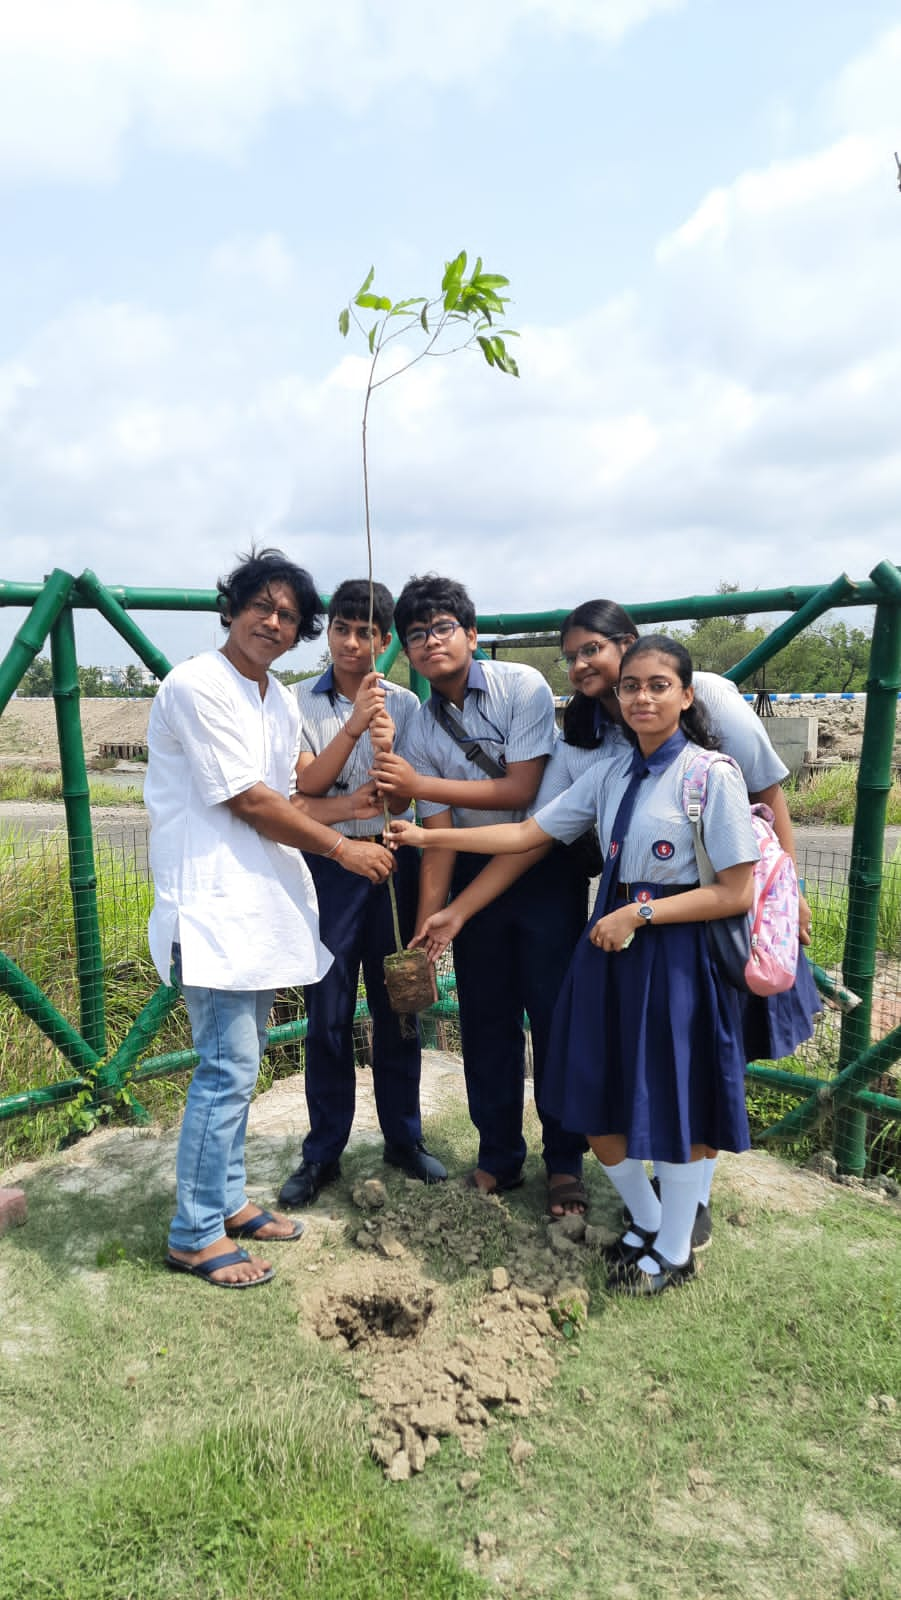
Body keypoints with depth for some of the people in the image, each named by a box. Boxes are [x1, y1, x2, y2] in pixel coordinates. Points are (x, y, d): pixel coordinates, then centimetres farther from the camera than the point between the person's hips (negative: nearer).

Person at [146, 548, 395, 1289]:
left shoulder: (280, 701, 13)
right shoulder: (198, 686, -13)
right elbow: (249, 802, -16)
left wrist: (351, 804, 0)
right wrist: (342, 847, -9)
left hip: (260, 901, 9)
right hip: (211, 902, -9)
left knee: (239, 1062, 17)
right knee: (228, 1068, -4)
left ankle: (228, 1200, 32)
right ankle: (194, 1235, 13)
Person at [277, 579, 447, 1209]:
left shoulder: (404, 704, 2)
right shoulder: (301, 701, -2)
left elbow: (401, 799, -4)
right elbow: (308, 785, -10)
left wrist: (386, 749, -24)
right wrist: (355, 725, -22)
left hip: (393, 859, 2)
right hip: (328, 864, -1)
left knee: (398, 1005, 11)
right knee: (329, 1014, 5)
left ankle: (404, 1138, 28)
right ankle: (323, 1152, 22)